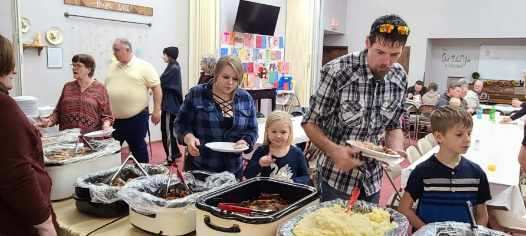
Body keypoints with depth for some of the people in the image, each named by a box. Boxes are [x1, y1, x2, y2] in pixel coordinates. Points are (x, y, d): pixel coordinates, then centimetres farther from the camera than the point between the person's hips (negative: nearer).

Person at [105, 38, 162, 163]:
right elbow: (106, 89, 17)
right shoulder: (112, 67, 11)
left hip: (136, 117, -5)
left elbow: (156, 88, -7)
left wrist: (157, 111, -12)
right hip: (114, 118, 5)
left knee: (138, 148, 6)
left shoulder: (144, 66, -6)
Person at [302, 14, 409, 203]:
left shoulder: (400, 78, -6)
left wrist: (396, 148, -15)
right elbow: (310, 122, -14)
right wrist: (333, 150, -30)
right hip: (336, 176, -5)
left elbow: (394, 125, 6)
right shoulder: (337, 72, -21)